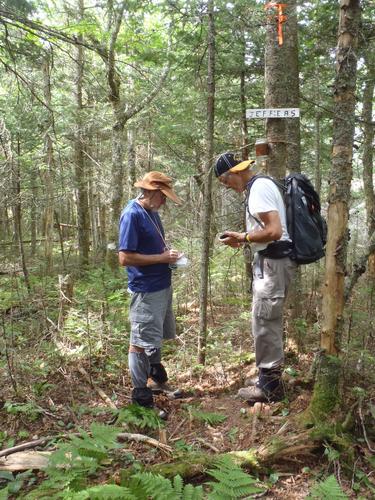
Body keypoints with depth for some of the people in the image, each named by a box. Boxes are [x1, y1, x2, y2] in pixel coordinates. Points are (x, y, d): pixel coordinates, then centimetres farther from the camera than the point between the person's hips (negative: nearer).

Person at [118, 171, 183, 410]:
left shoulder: (152, 212, 9)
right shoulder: (132, 215, -17)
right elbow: (125, 257, -22)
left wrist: (169, 252, 2)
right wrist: (162, 258, -18)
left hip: (163, 286, 9)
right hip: (145, 290, -9)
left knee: (156, 338, 22)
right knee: (141, 342, 2)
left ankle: (157, 379, 40)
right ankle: (141, 397, 14)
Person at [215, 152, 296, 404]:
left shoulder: (258, 189, -17)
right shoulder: (262, 184, 15)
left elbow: (274, 231, -25)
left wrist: (243, 238, -13)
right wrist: (244, 239, 9)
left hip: (273, 263, -11)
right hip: (272, 261, 11)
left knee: (264, 323, -3)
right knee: (271, 322, 16)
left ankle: (270, 386, 9)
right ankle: (271, 377, 28)